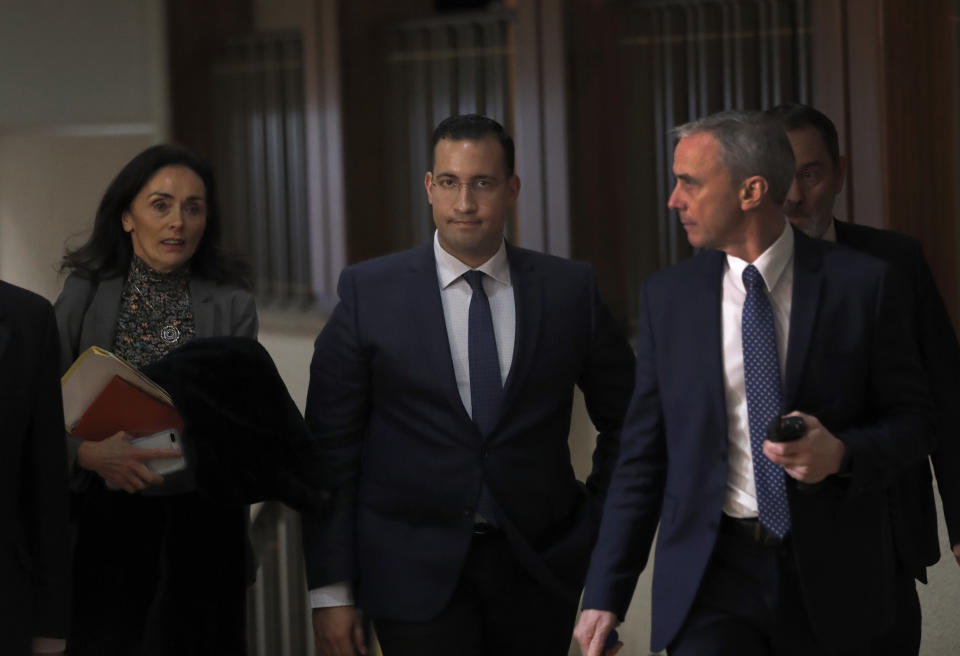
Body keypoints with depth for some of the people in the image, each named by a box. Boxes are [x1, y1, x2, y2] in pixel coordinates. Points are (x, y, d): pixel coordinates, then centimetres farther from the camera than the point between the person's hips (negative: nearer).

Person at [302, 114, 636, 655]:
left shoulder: (571, 290, 2)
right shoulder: (370, 293, -2)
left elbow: (626, 419, 15)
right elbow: (332, 445, -1)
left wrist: (601, 526, 8)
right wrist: (331, 591, -5)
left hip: (538, 567, 2)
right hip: (416, 571, -2)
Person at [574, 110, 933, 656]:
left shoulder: (861, 284, -3)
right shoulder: (668, 297, 3)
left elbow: (912, 420, 4)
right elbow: (642, 456, 5)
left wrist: (843, 453, -18)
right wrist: (606, 597, -1)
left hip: (829, 574, 0)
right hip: (710, 574, 1)